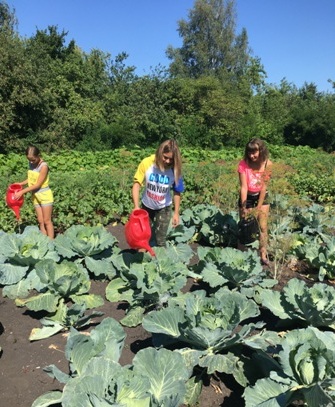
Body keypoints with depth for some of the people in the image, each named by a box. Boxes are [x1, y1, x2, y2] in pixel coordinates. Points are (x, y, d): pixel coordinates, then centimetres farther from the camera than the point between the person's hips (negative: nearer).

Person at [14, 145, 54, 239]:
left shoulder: (44, 166, -19)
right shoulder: (31, 164, 2)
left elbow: (38, 184, -19)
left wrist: (22, 192, -18)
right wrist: (21, 183, -1)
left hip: (45, 196, -6)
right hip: (35, 196, 7)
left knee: (47, 221, -2)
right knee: (40, 221, 7)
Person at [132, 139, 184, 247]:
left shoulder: (174, 170, -21)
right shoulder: (146, 163, -24)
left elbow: (177, 192, -9)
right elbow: (136, 184, -18)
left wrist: (176, 213, -5)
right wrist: (136, 207, -28)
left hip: (164, 208, -1)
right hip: (146, 206, 1)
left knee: (160, 239, 6)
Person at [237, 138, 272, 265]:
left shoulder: (267, 164, -18)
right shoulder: (243, 164, -19)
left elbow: (264, 187, -17)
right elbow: (243, 187, -21)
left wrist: (258, 207, -18)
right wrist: (243, 207, -25)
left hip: (261, 197, 1)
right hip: (247, 197, 0)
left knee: (263, 226, 1)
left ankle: (263, 254, 10)